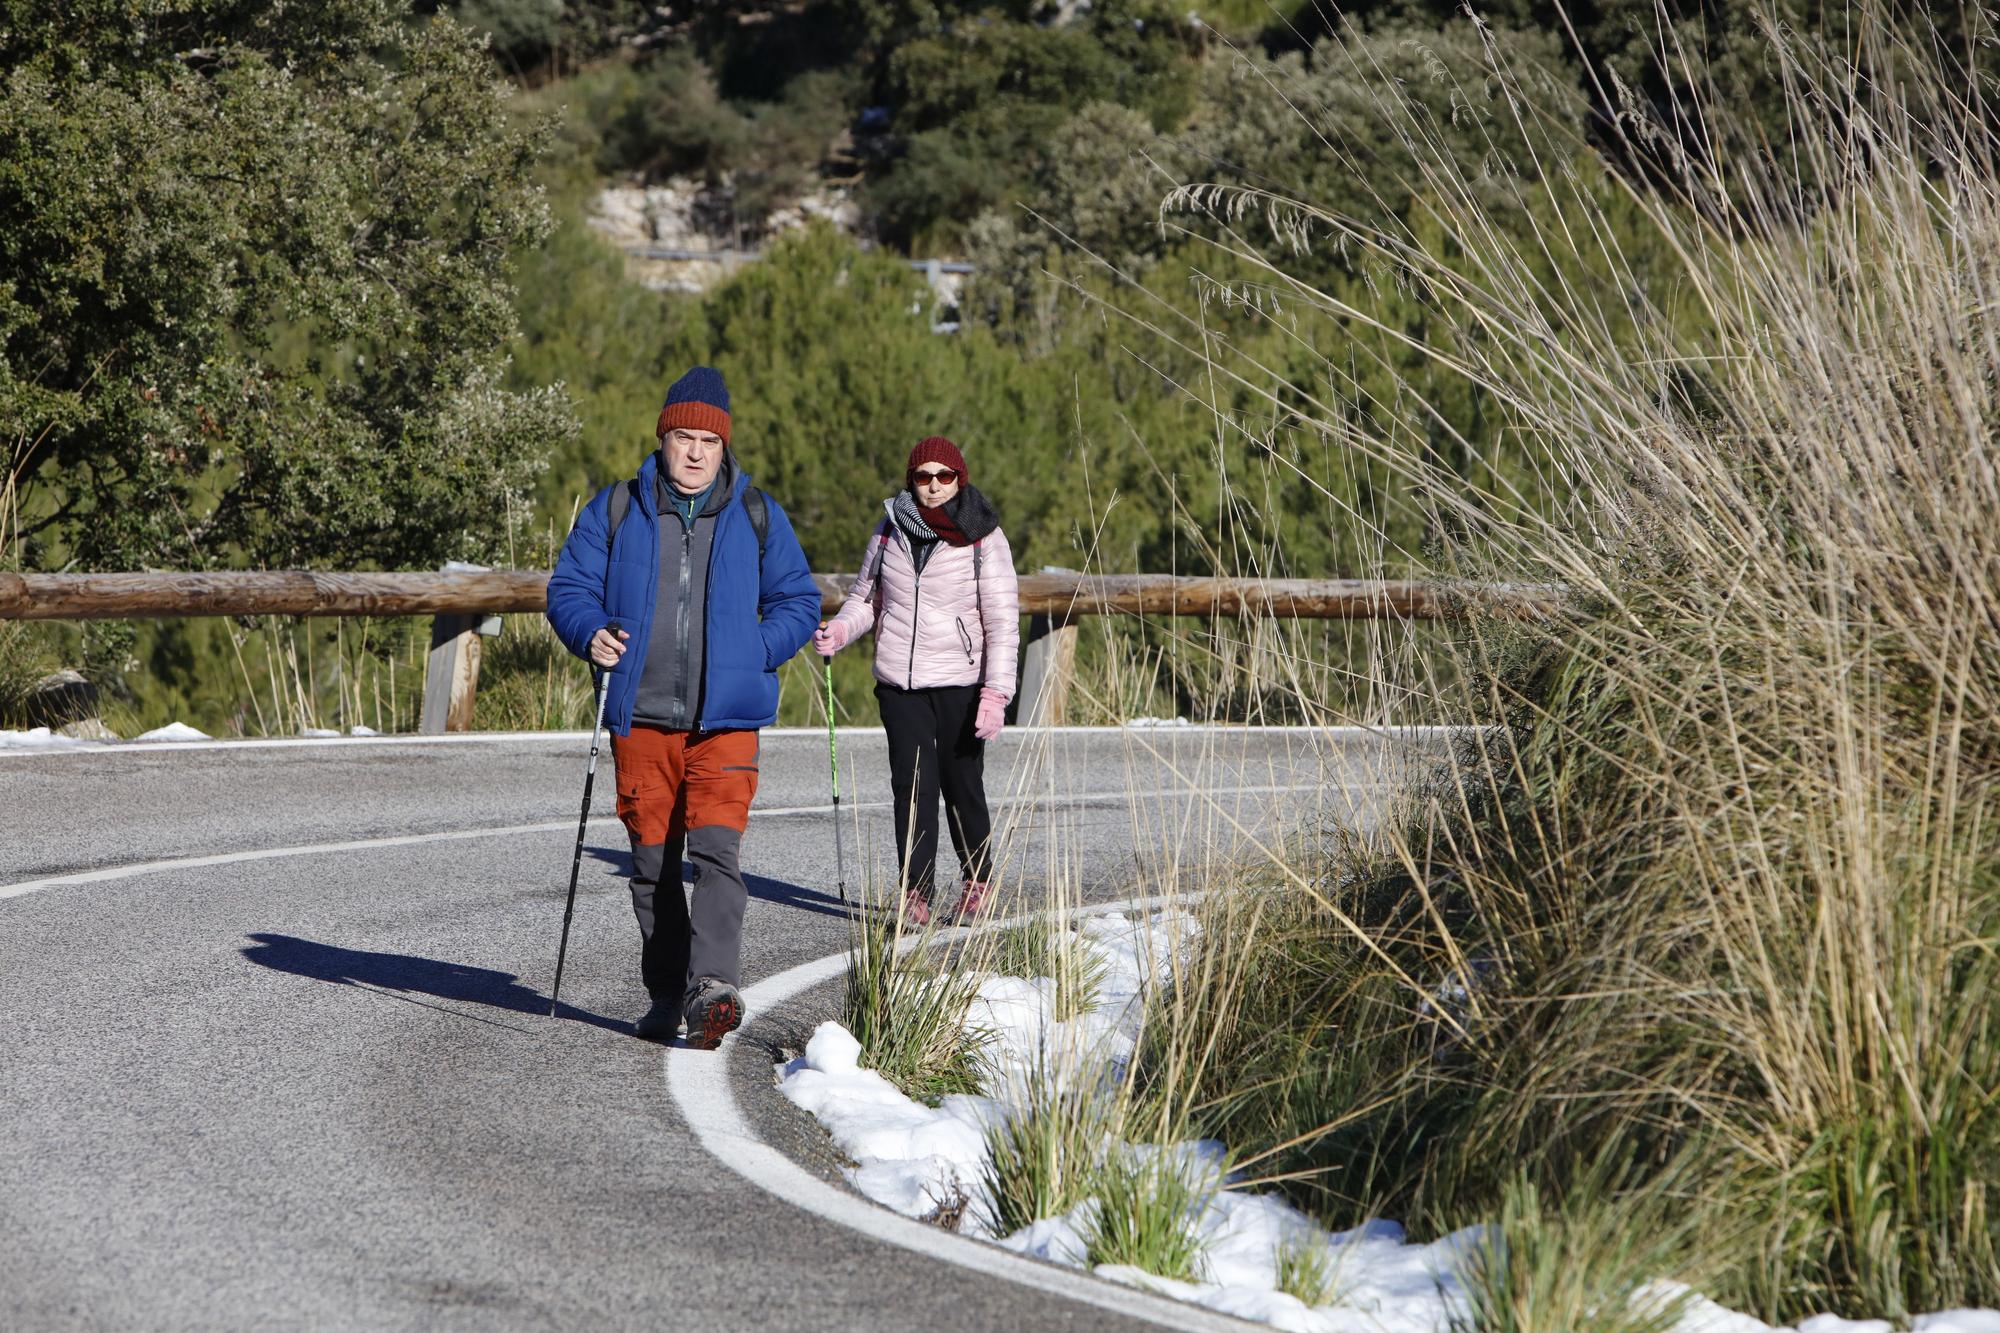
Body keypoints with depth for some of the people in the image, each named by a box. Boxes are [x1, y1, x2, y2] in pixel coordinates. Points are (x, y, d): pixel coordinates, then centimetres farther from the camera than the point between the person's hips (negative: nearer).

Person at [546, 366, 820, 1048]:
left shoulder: (757, 516, 8)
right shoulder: (616, 510, 8)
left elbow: (798, 600, 14)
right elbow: (569, 586, 10)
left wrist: (757, 652, -3)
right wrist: (589, 634, -11)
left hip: (725, 718, -2)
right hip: (641, 717, 2)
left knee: (717, 850, -17)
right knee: (652, 861, 7)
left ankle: (714, 985, -25)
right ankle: (667, 994, 16)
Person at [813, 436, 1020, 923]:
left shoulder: (983, 538, -3)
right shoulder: (890, 530, 7)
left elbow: (1002, 622, -4)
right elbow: (866, 598, 18)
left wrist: (996, 692, -14)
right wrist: (837, 631, -4)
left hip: (960, 684, -2)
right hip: (900, 683, 2)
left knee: (962, 787, 4)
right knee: (912, 788, -6)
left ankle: (978, 881, 23)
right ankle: (915, 892, -3)